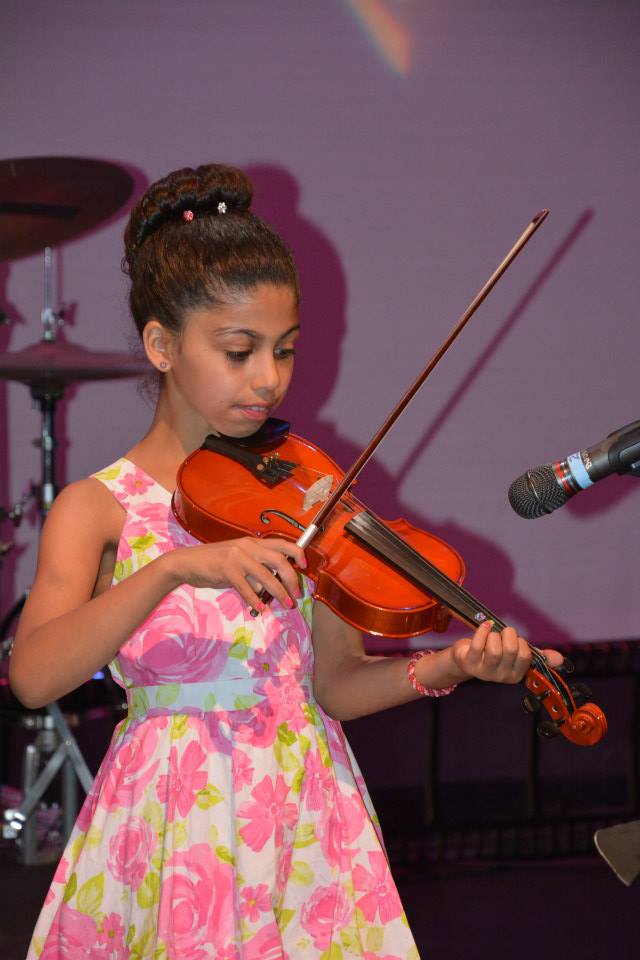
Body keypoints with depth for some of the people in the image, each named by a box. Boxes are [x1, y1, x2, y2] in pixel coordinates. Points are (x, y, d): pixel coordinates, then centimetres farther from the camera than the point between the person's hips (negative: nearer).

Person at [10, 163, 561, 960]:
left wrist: (446, 668, -16)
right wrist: (177, 568, -33)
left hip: (304, 822, 3)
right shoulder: (96, 508, -6)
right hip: (173, 825, -3)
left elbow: (335, 682, 2)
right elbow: (33, 677, -22)